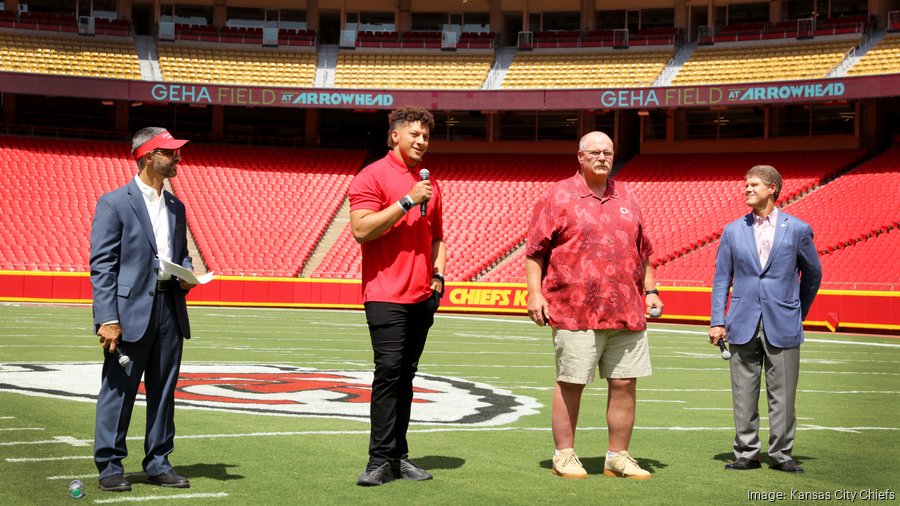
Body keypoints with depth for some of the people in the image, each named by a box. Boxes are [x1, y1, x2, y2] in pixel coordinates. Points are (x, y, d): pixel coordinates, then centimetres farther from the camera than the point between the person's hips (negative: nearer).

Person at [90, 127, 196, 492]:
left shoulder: (175, 207, 16)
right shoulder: (114, 203, -5)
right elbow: (101, 265, -9)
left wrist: (186, 275, 1)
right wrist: (107, 319, -16)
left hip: (170, 309, 6)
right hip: (131, 311, -6)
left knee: (164, 390, 10)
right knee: (119, 390, 0)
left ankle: (158, 463, 19)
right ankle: (110, 466, 9)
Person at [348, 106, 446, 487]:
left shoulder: (429, 184, 18)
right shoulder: (372, 176, -3)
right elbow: (361, 230, -14)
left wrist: (438, 275, 9)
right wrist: (407, 202, -16)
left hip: (422, 297, 7)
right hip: (386, 295, -6)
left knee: (406, 376, 8)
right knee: (388, 372, -11)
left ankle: (398, 456, 13)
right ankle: (381, 460, -8)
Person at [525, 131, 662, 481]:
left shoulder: (626, 197, 17)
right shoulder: (558, 196, 1)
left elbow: (643, 251, 23)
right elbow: (534, 250, -2)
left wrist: (651, 291, 15)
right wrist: (535, 294, -9)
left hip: (627, 312, 5)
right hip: (575, 311, -5)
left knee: (625, 383, 5)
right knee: (570, 384, 2)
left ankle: (618, 457, 16)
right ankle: (564, 455, 14)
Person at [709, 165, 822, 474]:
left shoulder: (798, 229, 3)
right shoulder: (732, 231, 8)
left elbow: (812, 274, 14)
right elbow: (721, 278, 7)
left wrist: (798, 314, 17)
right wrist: (717, 321, -1)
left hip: (782, 325, -1)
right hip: (743, 324, 1)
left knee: (782, 394, 2)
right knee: (744, 394, 4)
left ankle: (781, 454, 13)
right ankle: (746, 453, 13)